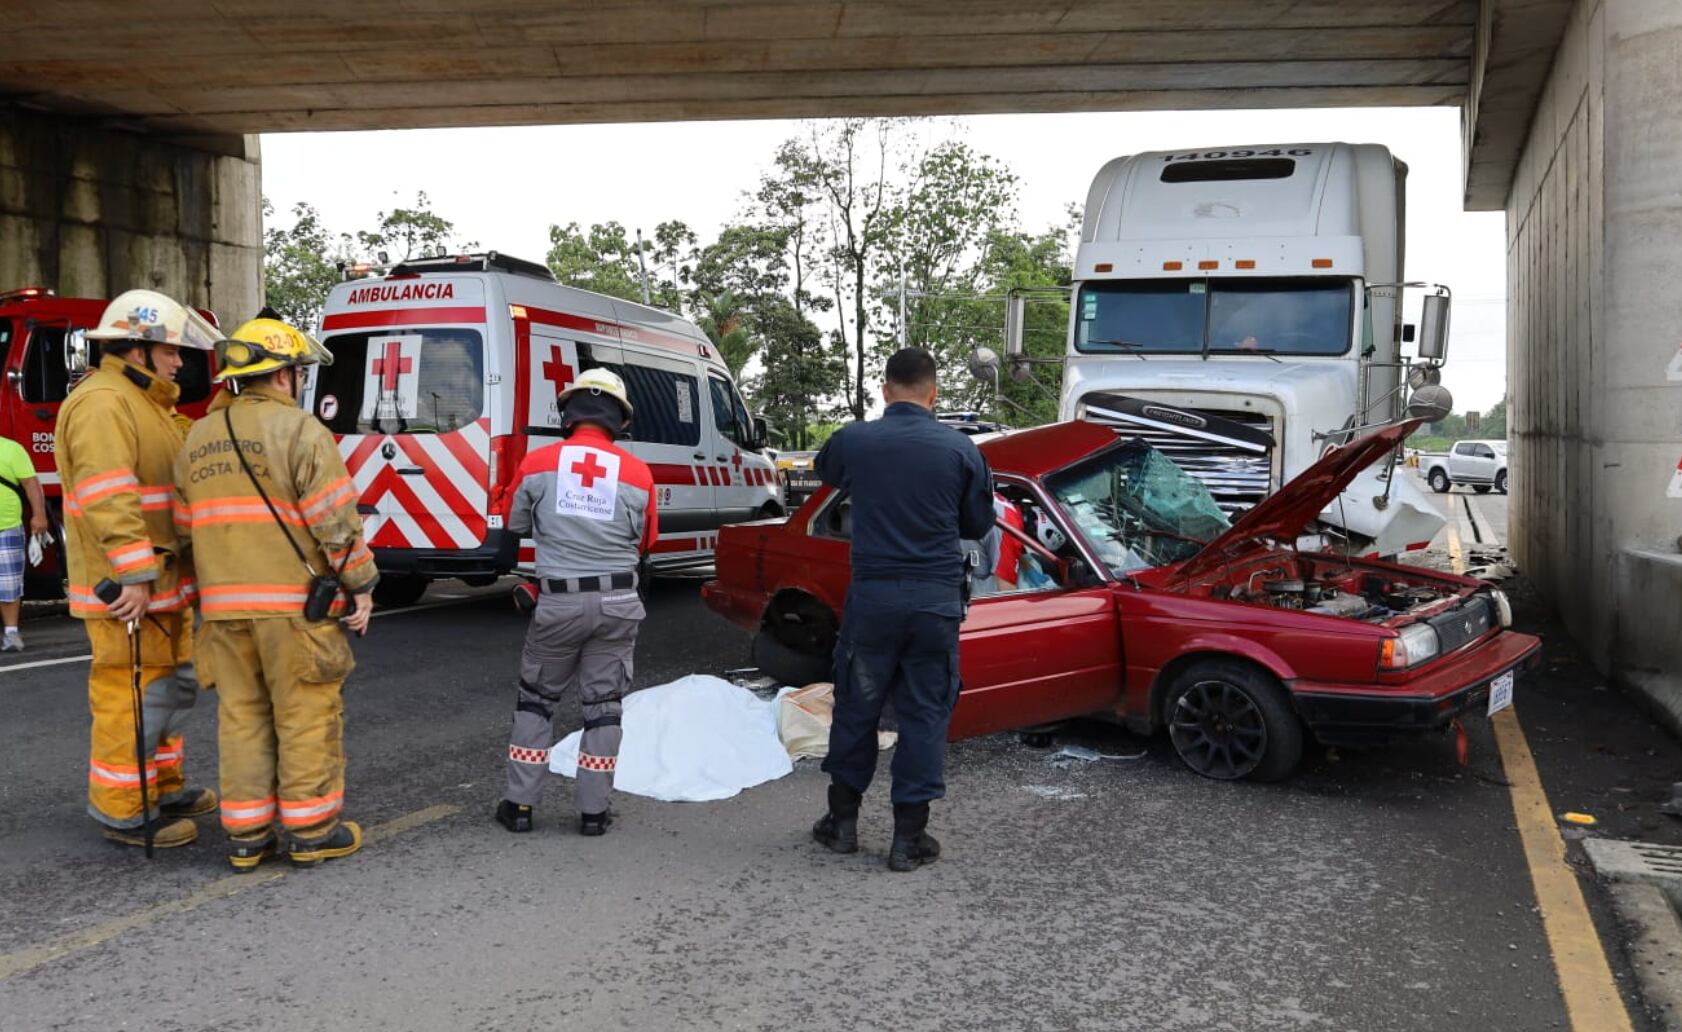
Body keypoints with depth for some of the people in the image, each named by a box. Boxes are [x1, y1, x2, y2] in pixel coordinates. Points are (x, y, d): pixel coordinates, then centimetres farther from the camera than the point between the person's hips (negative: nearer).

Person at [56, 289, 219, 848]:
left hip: (163, 583, 11)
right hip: (127, 588, -11)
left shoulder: (146, 403, 20)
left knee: (175, 684, 19)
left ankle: (165, 787, 32)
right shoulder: (103, 404, -15)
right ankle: (122, 811, 6)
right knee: (134, 697, -4)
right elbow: (107, 498, -24)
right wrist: (133, 574, -28)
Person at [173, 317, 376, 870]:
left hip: (223, 604, 6)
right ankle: (309, 831, 9)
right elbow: (336, 520, -12)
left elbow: (186, 527, 16)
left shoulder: (197, 439, 14)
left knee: (241, 715, 11)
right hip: (295, 601, -6)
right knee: (307, 715, 3)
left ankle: (246, 834, 16)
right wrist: (361, 585, -4)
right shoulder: (299, 430, -8)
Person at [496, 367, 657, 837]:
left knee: (536, 700, 16)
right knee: (603, 705, 12)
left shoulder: (538, 464, -7)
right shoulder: (637, 473, -5)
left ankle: (519, 804, 19)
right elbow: (644, 542, 7)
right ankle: (593, 811, 15)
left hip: (559, 601, 0)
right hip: (617, 602, 1)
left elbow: (516, 524, 9)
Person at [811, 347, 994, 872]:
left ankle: (843, 821, 25)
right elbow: (978, 524, 7)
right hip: (937, 599, 0)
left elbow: (826, 472, 20)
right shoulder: (960, 450, -5)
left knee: (856, 707, 14)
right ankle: (909, 837, 12)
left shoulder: (852, 441, -4)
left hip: (872, 596, 1)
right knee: (925, 715, 8)